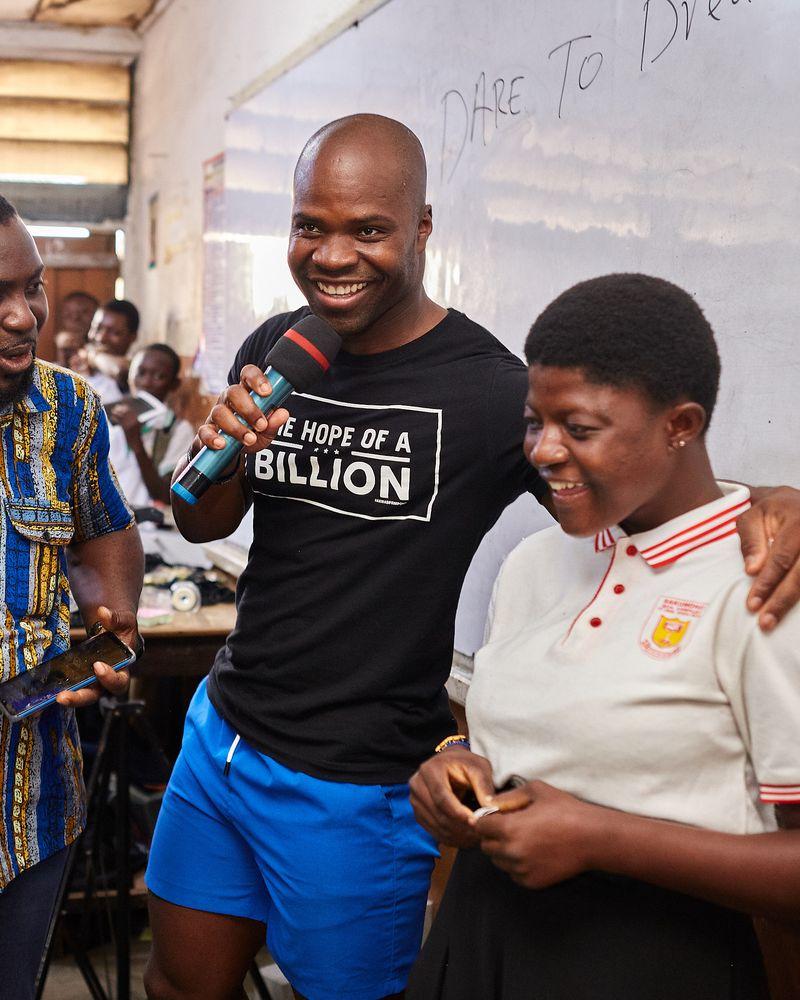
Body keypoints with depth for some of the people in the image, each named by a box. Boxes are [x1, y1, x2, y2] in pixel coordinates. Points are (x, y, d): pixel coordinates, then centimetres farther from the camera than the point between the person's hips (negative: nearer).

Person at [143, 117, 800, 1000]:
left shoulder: (489, 391, -19)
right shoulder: (274, 353, 0)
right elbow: (203, 525, 7)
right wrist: (221, 452, -16)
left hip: (357, 787, -6)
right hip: (221, 731, 6)